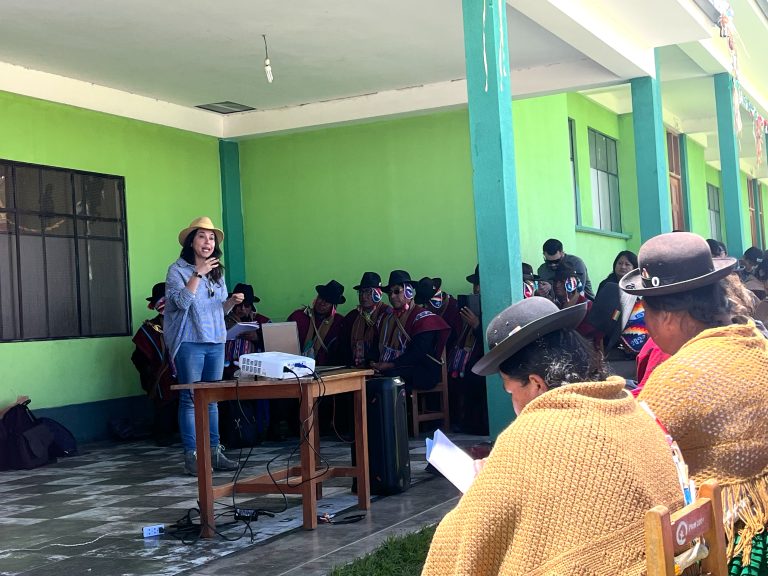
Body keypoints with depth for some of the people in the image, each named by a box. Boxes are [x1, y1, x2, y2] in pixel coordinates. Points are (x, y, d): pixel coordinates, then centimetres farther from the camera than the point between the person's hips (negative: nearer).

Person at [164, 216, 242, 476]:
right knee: (190, 400, -3)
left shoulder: (217, 272, 15)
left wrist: (231, 302, -1)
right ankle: (192, 456, 1)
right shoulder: (178, 270, -3)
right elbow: (182, 302, -17)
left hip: (216, 343, 6)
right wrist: (198, 274, -19)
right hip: (189, 343, -6)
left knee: (211, 399, 9)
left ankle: (214, 452, 14)